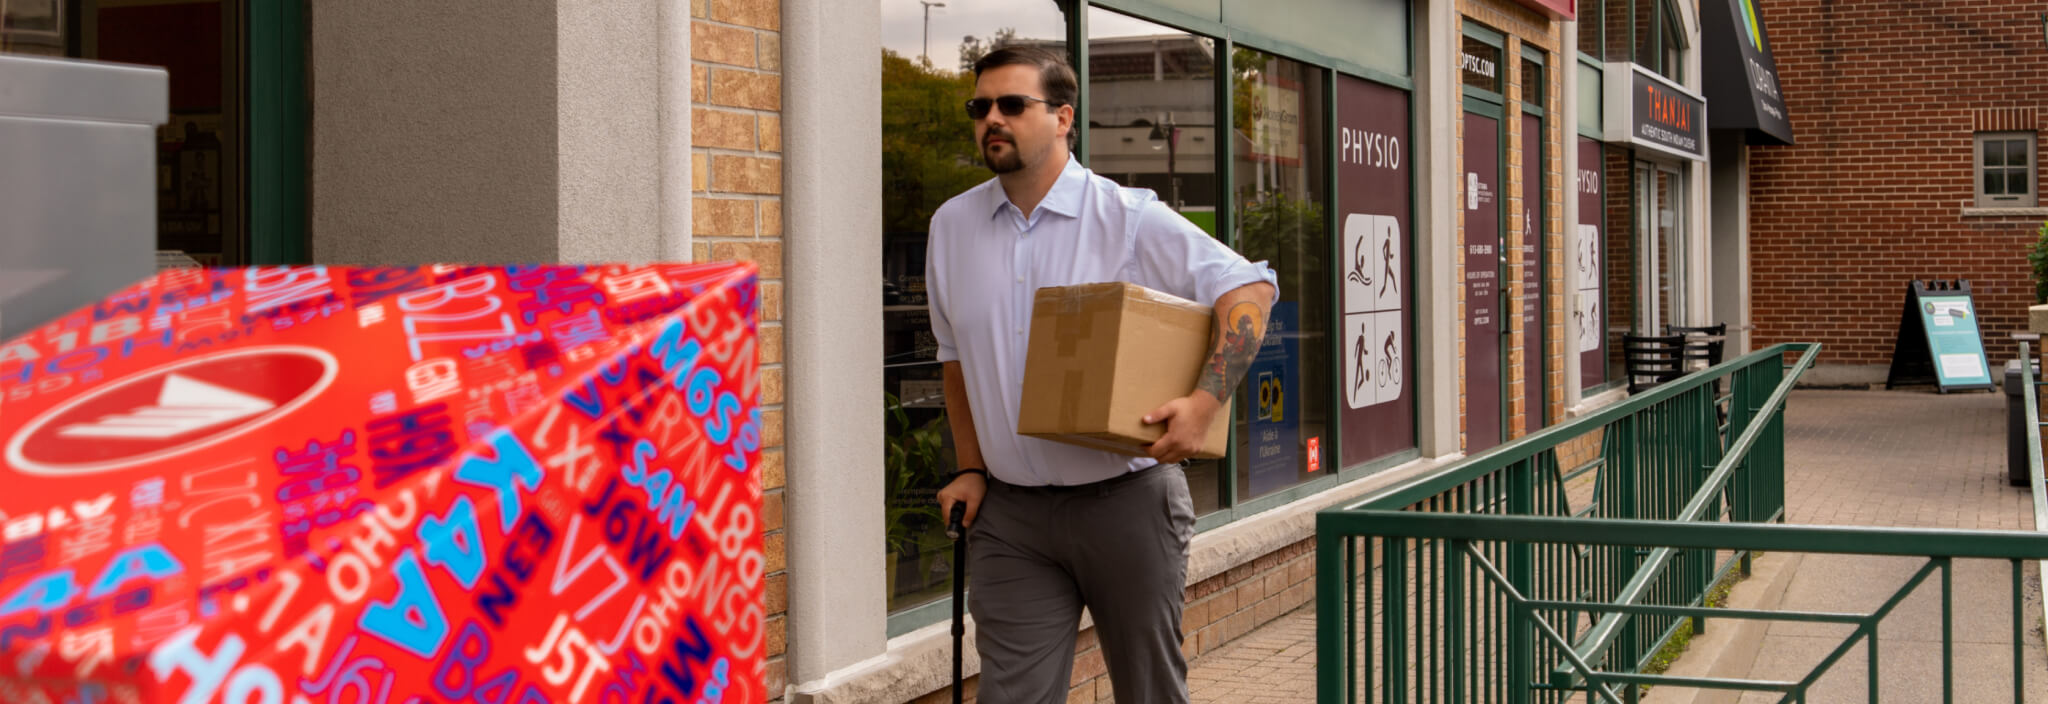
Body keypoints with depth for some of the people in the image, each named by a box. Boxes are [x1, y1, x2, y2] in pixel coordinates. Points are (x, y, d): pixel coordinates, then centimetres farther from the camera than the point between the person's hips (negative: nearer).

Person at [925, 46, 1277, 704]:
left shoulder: (1130, 217, -6)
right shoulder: (952, 226, 9)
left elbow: (1248, 287, -8)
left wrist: (1204, 401, -20)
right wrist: (971, 468, 10)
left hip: (1125, 499, -3)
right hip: (1010, 511, 3)